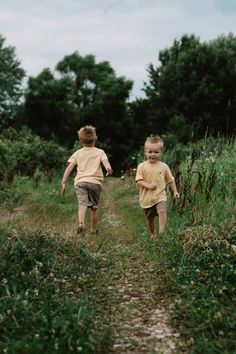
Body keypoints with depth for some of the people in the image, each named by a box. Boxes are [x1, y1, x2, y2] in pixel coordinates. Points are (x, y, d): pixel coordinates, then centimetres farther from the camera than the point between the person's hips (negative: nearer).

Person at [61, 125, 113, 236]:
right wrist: (108, 168, -31)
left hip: (80, 181, 0)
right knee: (94, 207, 14)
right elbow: (105, 161, -11)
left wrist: (63, 182, 4)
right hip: (95, 182, 0)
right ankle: (93, 229, 26)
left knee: (82, 203, -16)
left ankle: (81, 223, -41)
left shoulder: (77, 153, 15)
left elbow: (69, 168, 5)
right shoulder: (100, 152, 12)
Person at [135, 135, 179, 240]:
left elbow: (170, 180, 10)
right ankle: (152, 234, 36)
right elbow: (139, 180, -10)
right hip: (147, 197, 1)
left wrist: (175, 191, 5)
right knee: (149, 217, 14)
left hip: (160, 195, -1)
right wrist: (148, 185, -25)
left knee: (162, 211, -27)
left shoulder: (164, 166, 0)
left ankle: (161, 232, -27)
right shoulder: (142, 166, -5)